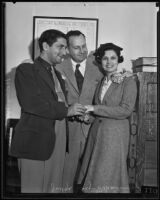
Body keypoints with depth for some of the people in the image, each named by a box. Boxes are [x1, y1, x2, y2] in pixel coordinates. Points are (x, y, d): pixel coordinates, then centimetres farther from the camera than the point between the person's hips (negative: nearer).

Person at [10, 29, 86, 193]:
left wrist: (77, 113, 6)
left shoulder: (57, 74, 22)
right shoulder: (26, 70, -4)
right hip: (36, 141, -7)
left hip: (58, 142, 7)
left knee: (55, 188, 10)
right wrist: (66, 110, -16)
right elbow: (30, 103, -18)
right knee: (34, 189, 0)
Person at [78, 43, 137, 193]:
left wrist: (94, 108, -17)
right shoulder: (100, 82, 12)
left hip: (115, 133, -5)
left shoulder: (128, 81, -5)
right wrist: (85, 112, -1)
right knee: (94, 174, 8)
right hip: (96, 131, 5)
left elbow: (126, 110, -16)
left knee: (109, 174, 0)